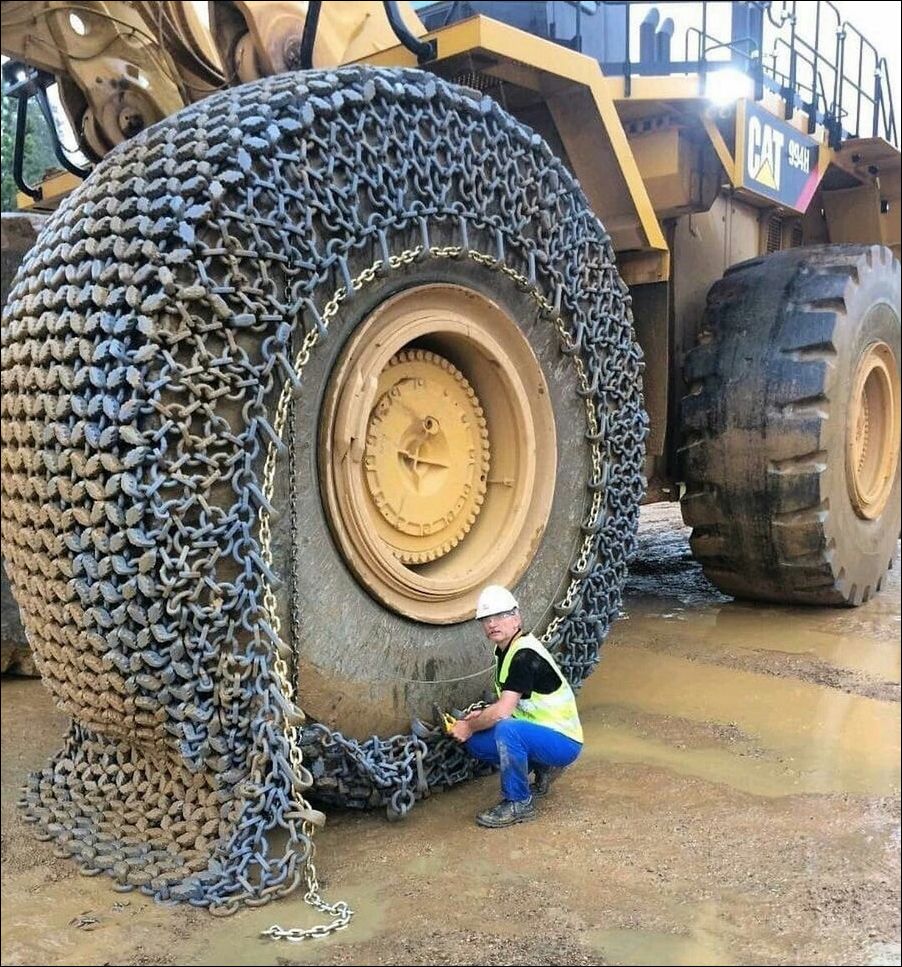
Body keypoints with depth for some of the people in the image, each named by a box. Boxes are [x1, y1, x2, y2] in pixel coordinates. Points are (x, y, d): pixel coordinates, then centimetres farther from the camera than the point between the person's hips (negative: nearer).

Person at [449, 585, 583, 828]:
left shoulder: (525, 654, -23)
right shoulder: (505, 650, 7)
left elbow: (503, 711, -28)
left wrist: (469, 727, -12)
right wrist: (483, 715, 3)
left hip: (563, 740, -10)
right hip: (537, 732, 10)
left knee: (507, 729, -35)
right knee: (474, 741, 4)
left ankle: (519, 803, -15)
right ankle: (542, 768, 16)